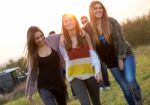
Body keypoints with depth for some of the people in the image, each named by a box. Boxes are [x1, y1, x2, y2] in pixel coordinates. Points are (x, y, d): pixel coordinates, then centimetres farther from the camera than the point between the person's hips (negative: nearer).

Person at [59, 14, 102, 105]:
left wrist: (97, 70, -9)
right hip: (74, 74, -1)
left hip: (89, 72, 1)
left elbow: (92, 53, -3)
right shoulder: (63, 39, -1)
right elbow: (65, 57, 8)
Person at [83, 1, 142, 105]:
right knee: (125, 87, 6)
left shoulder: (111, 21, -12)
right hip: (111, 62, 3)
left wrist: (120, 58, -15)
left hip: (125, 55, -3)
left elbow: (120, 39, -13)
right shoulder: (89, 28, -7)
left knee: (130, 81, -21)